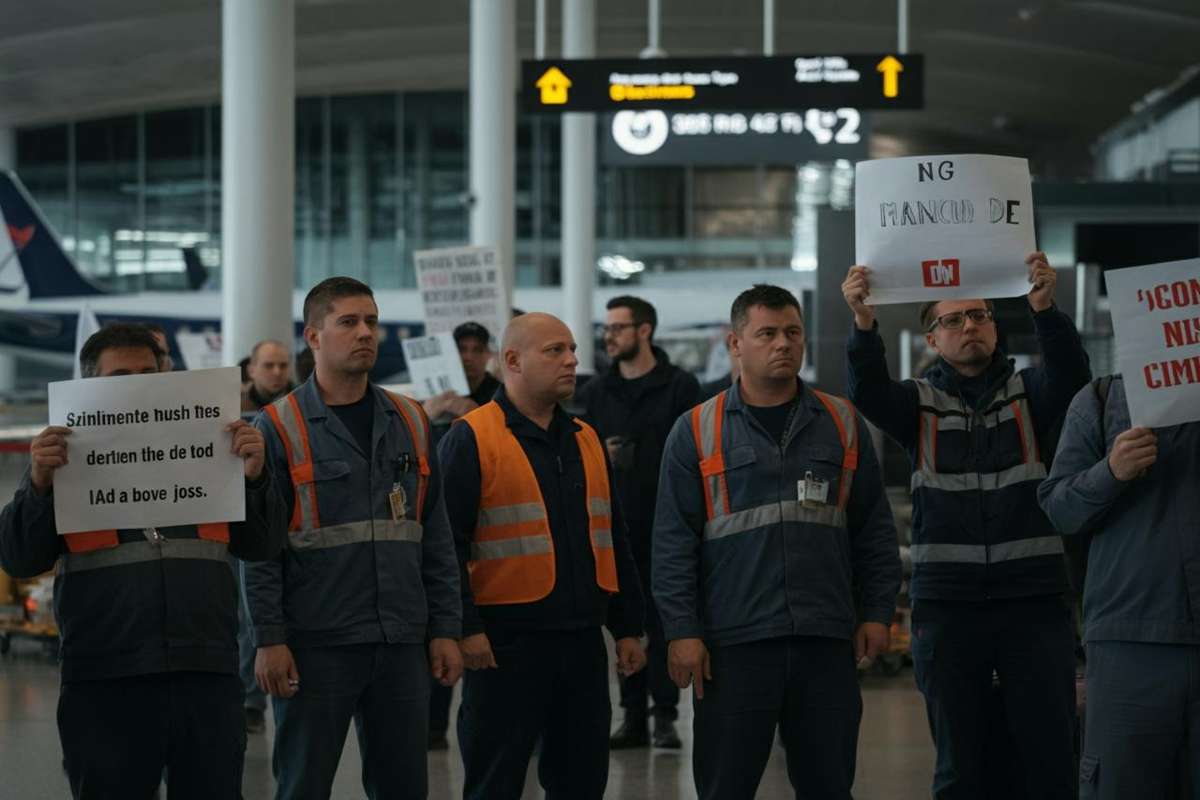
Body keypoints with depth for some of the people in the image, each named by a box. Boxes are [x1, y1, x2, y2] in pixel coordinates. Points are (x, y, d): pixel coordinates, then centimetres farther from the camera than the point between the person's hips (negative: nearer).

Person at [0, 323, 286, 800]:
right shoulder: (68, 459, 9)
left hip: (207, 677, 2)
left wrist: (254, 477, -6)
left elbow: (262, 545, 12)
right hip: (105, 688, -2)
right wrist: (39, 485, -15)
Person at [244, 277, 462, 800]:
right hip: (316, 644, -4)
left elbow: (436, 537, 12)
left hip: (401, 642, 4)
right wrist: (269, 638, -13)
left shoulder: (409, 422, 11)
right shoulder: (278, 428, -3)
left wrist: (445, 628, 7)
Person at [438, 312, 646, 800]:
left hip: (583, 642, 6)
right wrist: (466, 627, -17)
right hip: (504, 644, -6)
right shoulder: (471, 440, -5)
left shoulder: (586, 442, 15)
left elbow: (613, 541, 19)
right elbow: (447, 544, -11)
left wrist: (628, 628, 15)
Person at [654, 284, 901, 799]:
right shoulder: (697, 432, 3)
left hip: (827, 640, 2)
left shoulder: (842, 424, 10)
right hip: (733, 643, -2)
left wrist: (877, 612, 5)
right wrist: (682, 631, -7)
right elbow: (674, 542, 0)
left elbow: (875, 530, 12)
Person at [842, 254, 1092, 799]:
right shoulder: (920, 403, 8)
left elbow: (1071, 374, -12)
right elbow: (868, 391, -12)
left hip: (1034, 603, 0)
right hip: (947, 605, 0)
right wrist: (863, 324, -32)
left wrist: (1044, 308, -32)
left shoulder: (1028, 392, 9)